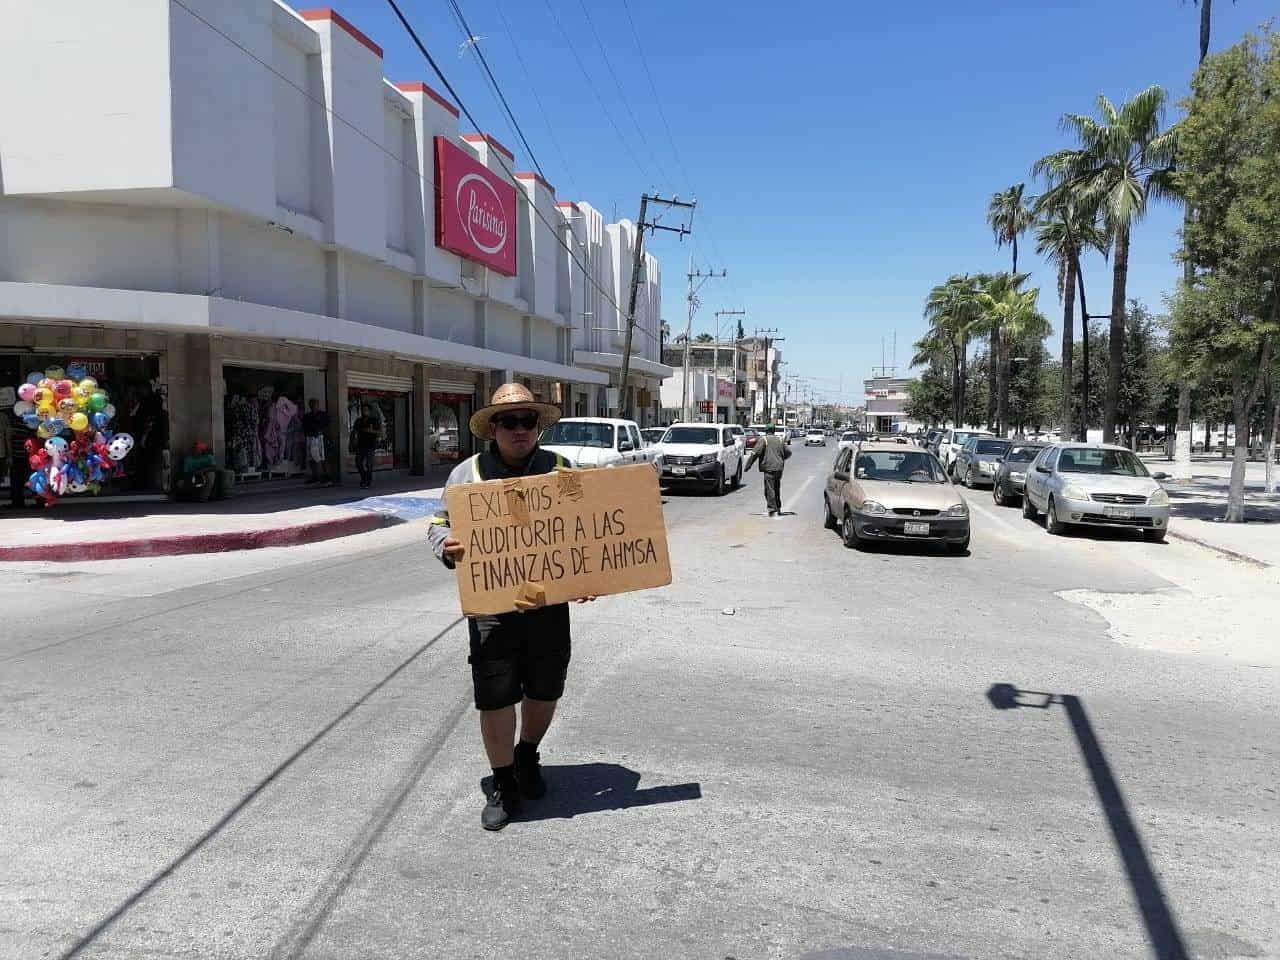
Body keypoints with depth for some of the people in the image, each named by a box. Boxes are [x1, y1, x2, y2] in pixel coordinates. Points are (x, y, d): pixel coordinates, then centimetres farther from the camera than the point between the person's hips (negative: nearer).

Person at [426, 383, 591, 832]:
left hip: (549, 602, 2)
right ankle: (503, 785, 21)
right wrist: (448, 546, -19)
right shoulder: (468, 473, 0)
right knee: (495, 697, 2)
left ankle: (527, 755, 43)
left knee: (544, 690, 15)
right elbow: (439, 526, 5)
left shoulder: (559, 469, 3)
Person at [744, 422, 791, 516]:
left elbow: (755, 453, -12)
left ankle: (772, 509, -15)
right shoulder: (779, 440, 14)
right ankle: (778, 508, 27)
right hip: (779, 468, 6)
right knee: (777, 488, 19)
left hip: (769, 467, -6)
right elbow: (788, 452, 18)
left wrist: (747, 465, -10)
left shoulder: (763, 439, -4)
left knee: (769, 489, -6)